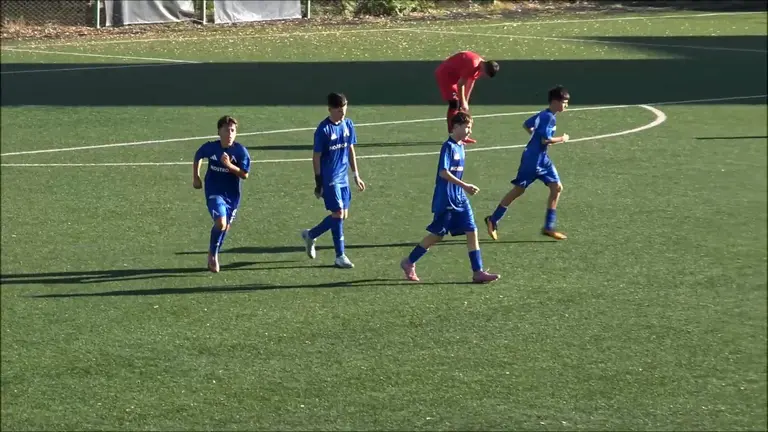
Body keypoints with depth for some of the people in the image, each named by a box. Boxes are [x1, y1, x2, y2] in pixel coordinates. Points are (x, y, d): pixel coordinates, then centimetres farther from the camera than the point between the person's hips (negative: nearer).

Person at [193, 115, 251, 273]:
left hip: (232, 194, 2)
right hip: (214, 192, -2)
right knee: (221, 223, -21)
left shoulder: (240, 151, -13)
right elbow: (197, 158, 11)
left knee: (226, 226, 14)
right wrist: (196, 178, 11)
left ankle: (214, 254, 39)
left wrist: (229, 165, -28)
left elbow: (245, 174, -14)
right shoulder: (210, 147, -11)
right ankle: (213, 254, 2)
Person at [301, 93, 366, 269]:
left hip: (343, 177, 7)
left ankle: (310, 235, 29)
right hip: (329, 178, -7)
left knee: (342, 215, 10)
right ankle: (340, 256, 2)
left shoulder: (348, 124, 4)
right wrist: (318, 183, -10)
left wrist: (356, 175, 14)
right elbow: (316, 157, -10)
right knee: (338, 214, -8)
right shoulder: (323, 130, -14)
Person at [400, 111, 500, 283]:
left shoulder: (460, 146, 10)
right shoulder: (448, 146, -15)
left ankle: (478, 272, -2)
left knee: (471, 231, -1)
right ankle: (409, 263, 18)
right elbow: (443, 172, -24)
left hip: (460, 198, 8)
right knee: (437, 234, 1)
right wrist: (465, 186, -26)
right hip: (446, 199, -8)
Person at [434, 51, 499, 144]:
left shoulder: (480, 66, -3)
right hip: (445, 74, -10)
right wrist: (463, 102, -17)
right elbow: (460, 84, -26)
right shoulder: (472, 65, -32)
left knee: (461, 105, 9)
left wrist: (465, 101, 7)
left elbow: (471, 82, 7)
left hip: (454, 76, 10)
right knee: (454, 104, -15)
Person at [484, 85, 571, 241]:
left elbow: (526, 125, 21)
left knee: (557, 188, 3)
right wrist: (562, 139, -11)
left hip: (542, 159, 10)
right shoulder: (549, 117, -19)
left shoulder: (544, 115, 10)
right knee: (519, 189, 0)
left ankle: (549, 227, 6)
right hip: (533, 159, -10)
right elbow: (545, 140, -26)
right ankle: (493, 221, 12)